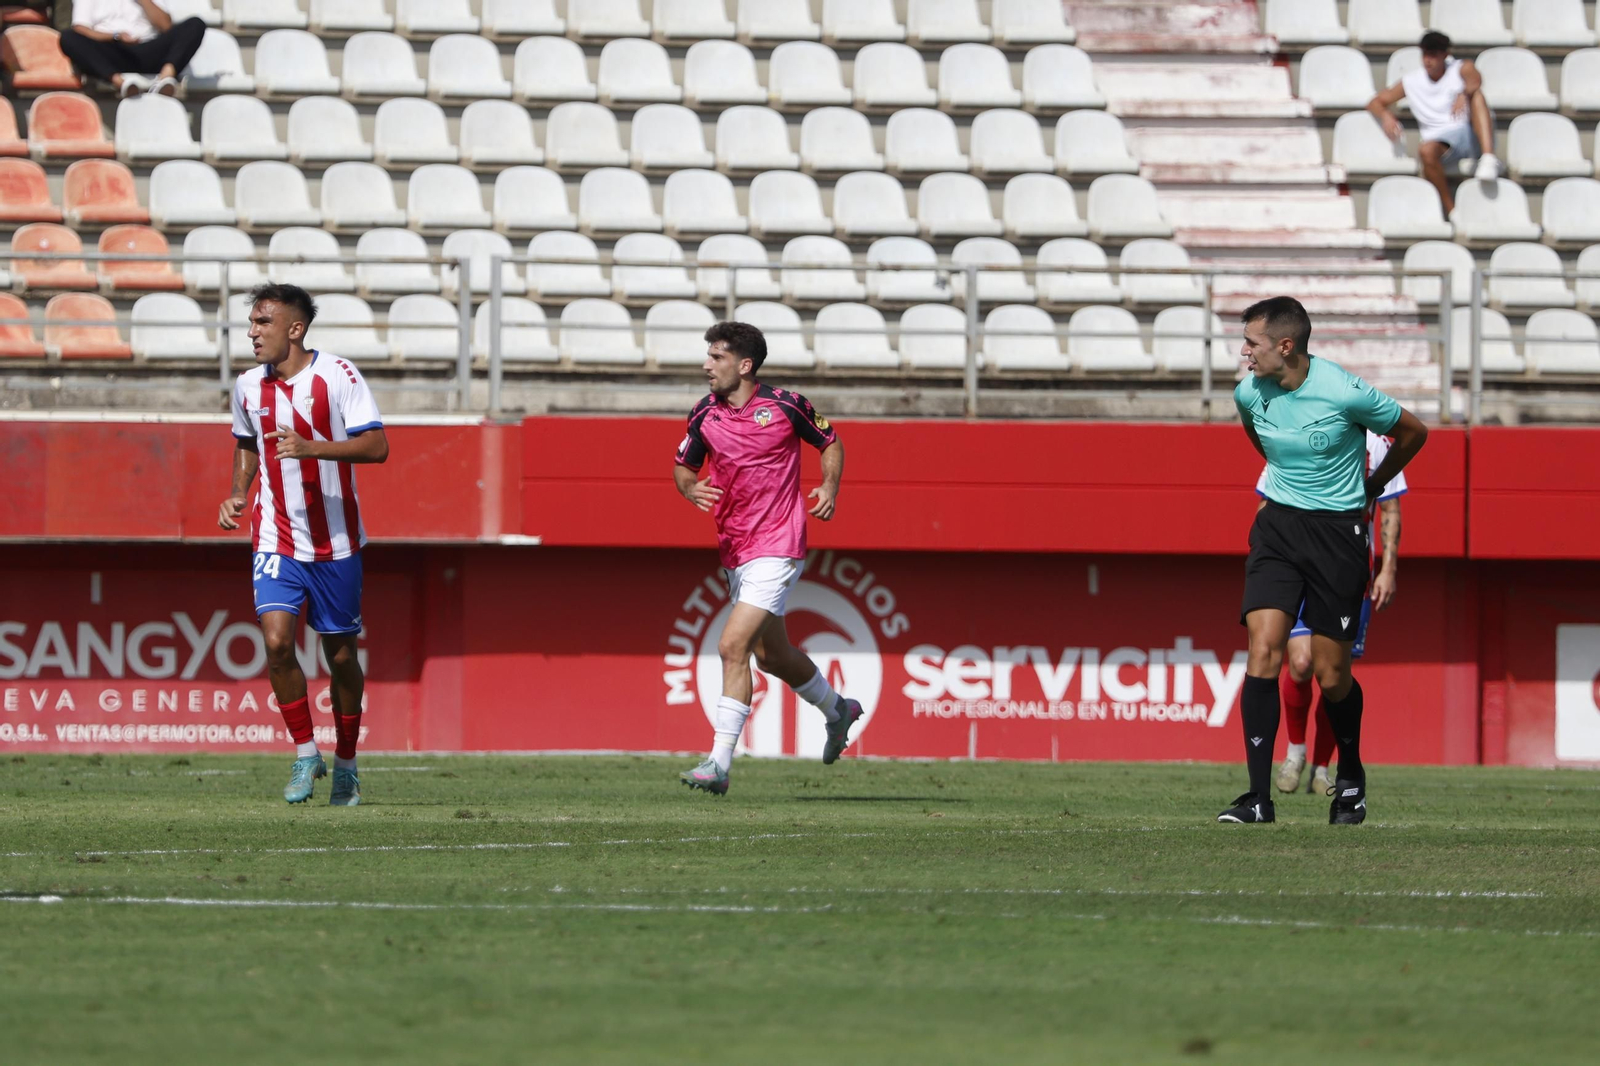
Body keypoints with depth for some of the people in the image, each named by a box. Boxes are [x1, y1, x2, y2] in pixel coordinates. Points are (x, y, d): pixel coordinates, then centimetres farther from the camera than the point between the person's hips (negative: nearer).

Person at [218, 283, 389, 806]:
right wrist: (238, 494, 4)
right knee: (277, 641, -16)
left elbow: (376, 446, -15)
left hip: (336, 542, -2)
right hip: (276, 541, 2)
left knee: (341, 654, 6)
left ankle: (345, 762, 24)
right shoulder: (248, 386, 3)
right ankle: (305, 753, 0)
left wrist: (311, 448, -28)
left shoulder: (338, 375, -10)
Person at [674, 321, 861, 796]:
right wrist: (690, 488, -7)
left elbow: (830, 442, 8)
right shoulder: (705, 415, 4)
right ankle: (837, 711, 46)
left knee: (733, 646, -18)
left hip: (776, 548, -7)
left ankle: (719, 763, -18)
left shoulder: (785, 404, -8)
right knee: (772, 654, 19)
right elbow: (683, 465, 16)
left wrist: (830, 487, -9)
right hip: (734, 553, 7)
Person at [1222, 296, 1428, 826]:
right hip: (1277, 525, 3)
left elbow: (1412, 432, 1)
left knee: (1331, 673, 1)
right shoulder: (1249, 393, -4)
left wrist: (1368, 489, 14)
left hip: (1338, 532, -3)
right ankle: (1258, 797, -14)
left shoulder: (1345, 394, -17)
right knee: (1263, 650, -14)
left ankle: (1351, 777, 30)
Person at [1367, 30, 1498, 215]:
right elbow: (1375, 103, 14)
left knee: (1477, 95, -29)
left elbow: (1475, 80, -17)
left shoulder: (1462, 69, 6)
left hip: (1473, 135, -1)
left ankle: (1488, 159, -46)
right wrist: (1385, 115, -10)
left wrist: (1465, 94, -41)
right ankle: (1451, 210, -27)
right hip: (1442, 141, 1)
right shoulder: (1411, 82, 13)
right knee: (1426, 151, -35)